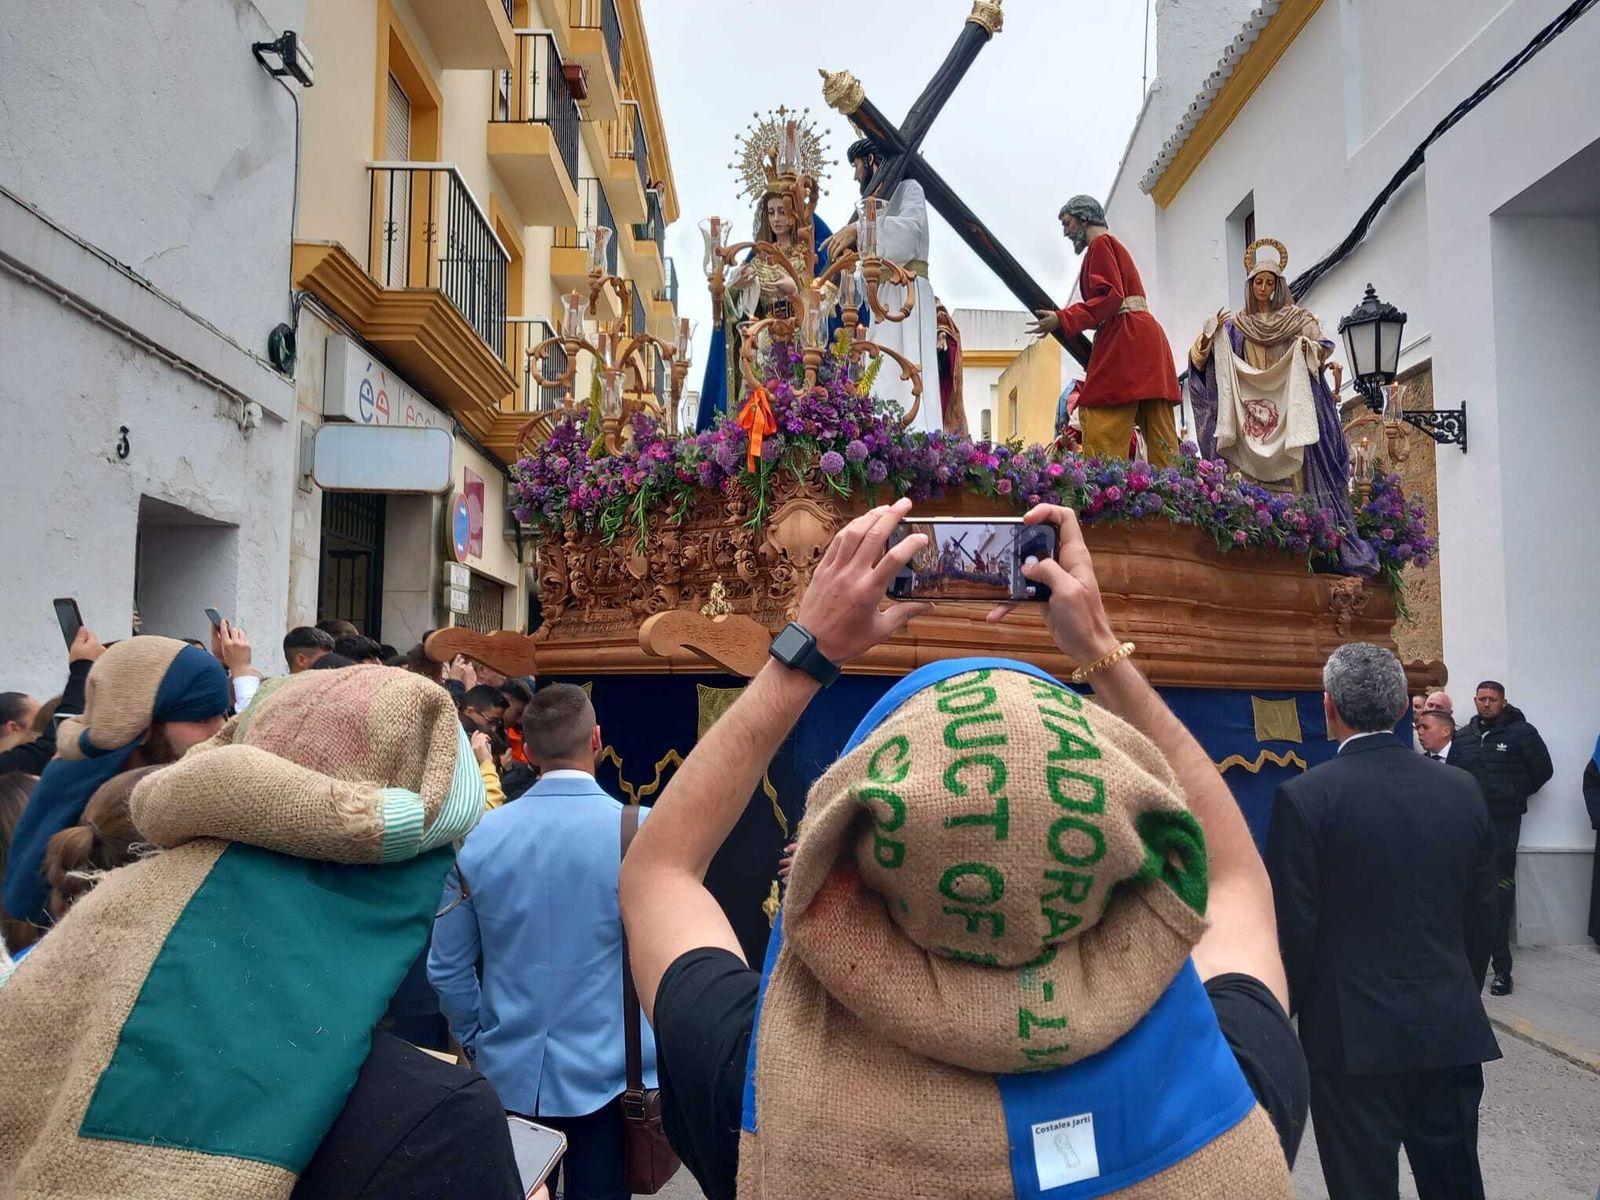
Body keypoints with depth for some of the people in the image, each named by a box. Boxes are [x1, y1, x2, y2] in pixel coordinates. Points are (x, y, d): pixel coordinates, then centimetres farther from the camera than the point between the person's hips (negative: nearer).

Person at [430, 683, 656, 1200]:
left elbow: (447, 967, 2)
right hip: (605, 1075, -2)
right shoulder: (642, 833, -17)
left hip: (506, 1076, 3)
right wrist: (657, 1058, 5)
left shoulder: (480, 836, -7)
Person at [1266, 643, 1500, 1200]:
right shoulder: (1463, 789, 0)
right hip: (1452, 1031, 5)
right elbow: (1481, 917, 8)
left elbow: (1292, 931, -13)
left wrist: (1282, 1014, 2)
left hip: (1353, 1036, -4)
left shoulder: (1304, 797, -16)